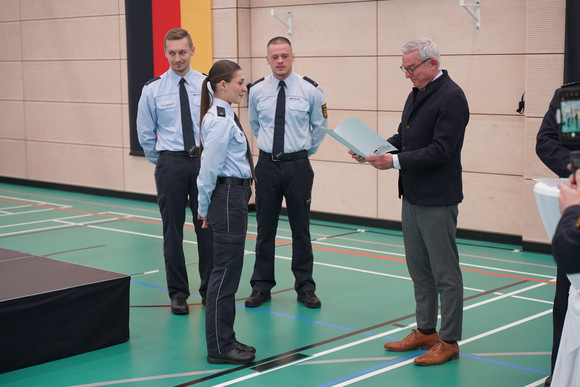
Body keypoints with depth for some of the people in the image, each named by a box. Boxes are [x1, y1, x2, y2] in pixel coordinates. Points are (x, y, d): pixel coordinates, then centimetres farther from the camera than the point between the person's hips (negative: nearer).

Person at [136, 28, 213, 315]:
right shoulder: (153, 90, 0)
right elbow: (145, 133, 8)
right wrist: (160, 162, 10)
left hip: (204, 160, 1)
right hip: (171, 163, 0)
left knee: (207, 227, 6)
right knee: (173, 230, 4)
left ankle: (209, 290, 19)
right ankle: (178, 293, 16)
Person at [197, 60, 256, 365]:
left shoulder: (226, 116, 13)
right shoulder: (220, 120, -17)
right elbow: (209, 166, -16)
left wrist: (205, 207, 17)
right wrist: (205, 207, -7)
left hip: (234, 196, 10)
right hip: (228, 196, -10)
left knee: (228, 271, 15)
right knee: (225, 272, -3)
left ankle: (225, 340, 26)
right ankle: (219, 348, 6)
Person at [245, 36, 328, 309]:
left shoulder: (309, 89, -3)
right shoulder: (257, 91, 1)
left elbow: (320, 126, 11)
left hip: (298, 165, -1)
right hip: (267, 165, 1)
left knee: (301, 228, 6)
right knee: (265, 228, 7)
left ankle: (305, 288, 16)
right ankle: (261, 287, 18)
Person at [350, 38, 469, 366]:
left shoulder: (451, 97, -15)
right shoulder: (417, 93, 14)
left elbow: (441, 150, -21)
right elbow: (403, 137, 20)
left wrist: (396, 161, -22)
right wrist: (376, 150, 3)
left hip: (437, 201, -9)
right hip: (412, 195, 9)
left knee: (445, 273, 0)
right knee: (419, 271, 17)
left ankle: (449, 341, 9)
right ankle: (425, 331, 28)